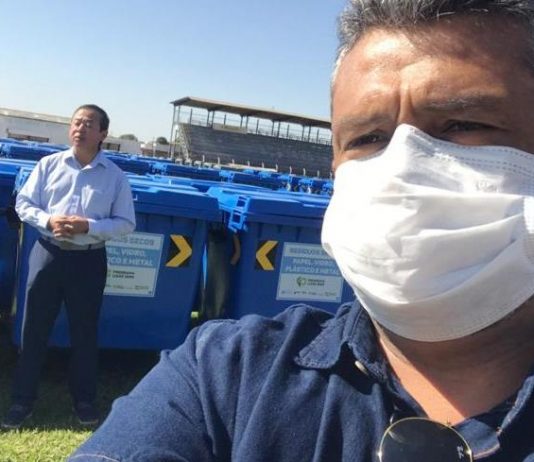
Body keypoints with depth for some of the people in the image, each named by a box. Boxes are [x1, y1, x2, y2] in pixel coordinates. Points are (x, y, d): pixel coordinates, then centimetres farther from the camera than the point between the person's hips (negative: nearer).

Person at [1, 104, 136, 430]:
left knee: (85, 331, 10)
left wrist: (89, 226, -17)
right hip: (49, 253, 1)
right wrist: (48, 220, -15)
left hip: (89, 260, -1)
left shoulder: (115, 176, -1)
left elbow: (126, 223, -2)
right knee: (34, 328, 6)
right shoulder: (49, 164, 3)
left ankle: (85, 399, 27)